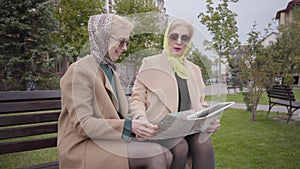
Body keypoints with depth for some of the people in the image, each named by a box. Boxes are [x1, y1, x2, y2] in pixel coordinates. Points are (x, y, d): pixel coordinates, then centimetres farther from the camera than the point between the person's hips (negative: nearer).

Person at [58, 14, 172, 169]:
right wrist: (128, 126, -22)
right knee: (156, 154, -22)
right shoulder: (80, 70, -12)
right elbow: (82, 124, -18)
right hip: (83, 146, -7)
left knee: (166, 156, -11)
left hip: (110, 140, 7)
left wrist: (135, 126, -5)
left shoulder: (110, 70, 14)